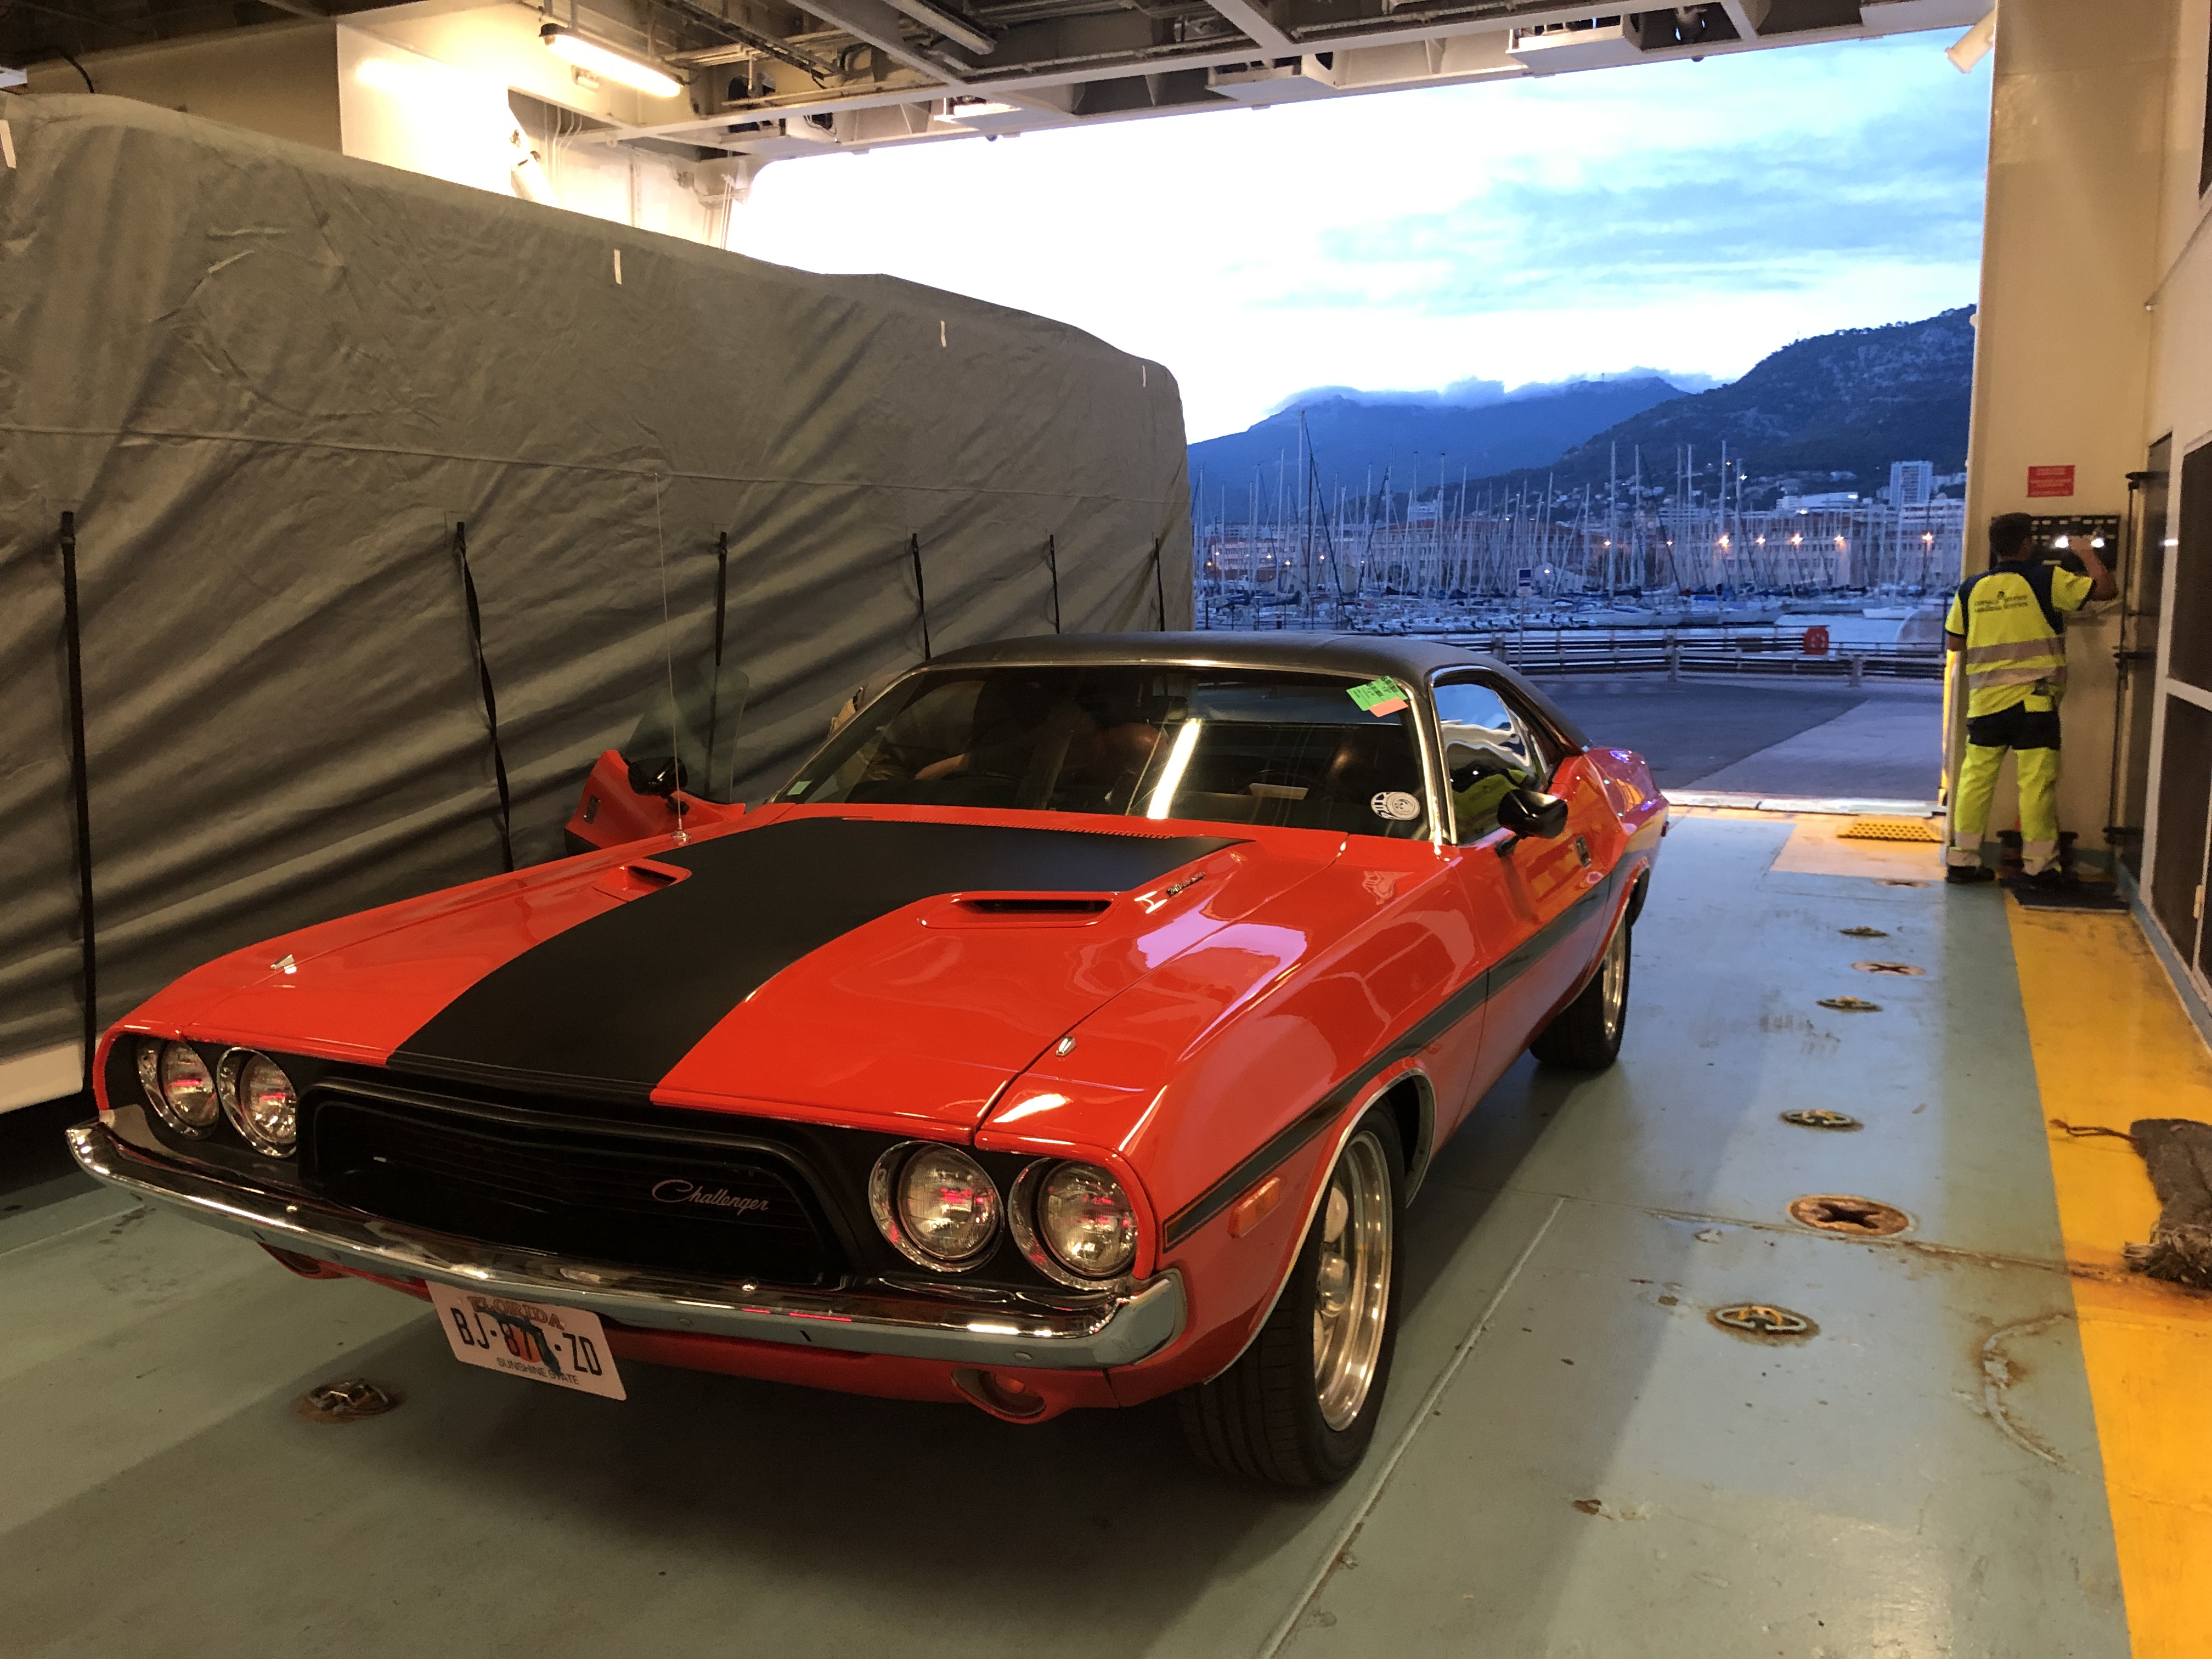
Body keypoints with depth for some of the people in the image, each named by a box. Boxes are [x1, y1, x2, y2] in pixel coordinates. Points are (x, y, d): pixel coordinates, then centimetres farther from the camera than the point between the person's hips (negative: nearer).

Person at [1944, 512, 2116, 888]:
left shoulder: (1971, 588, 5)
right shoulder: (2046, 581, -6)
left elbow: (1953, 642, 11)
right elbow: (2106, 588, 1)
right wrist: (2088, 554, 17)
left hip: (1985, 701, 4)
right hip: (2033, 701, -4)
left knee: (1976, 778, 7)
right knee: (2037, 782, 2)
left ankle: (1962, 860, 10)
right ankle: (2038, 867, 6)